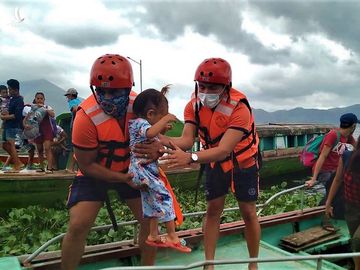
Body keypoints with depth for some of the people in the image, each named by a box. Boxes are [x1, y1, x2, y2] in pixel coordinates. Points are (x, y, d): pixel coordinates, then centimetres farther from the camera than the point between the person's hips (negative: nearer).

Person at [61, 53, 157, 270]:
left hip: (130, 169, 4)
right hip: (95, 173, -3)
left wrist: (154, 148, -26)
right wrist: (123, 178, -26)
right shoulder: (87, 117, -29)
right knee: (78, 226, -15)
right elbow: (87, 165, -19)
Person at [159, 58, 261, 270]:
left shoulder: (239, 108, -33)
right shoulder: (194, 106, -17)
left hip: (243, 162, -3)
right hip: (215, 161, 4)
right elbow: (187, 139, -27)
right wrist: (163, 141, -49)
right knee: (213, 211, 4)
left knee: (248, 213, 4)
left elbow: (224, 150, -42)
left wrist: (190, 158, -58)